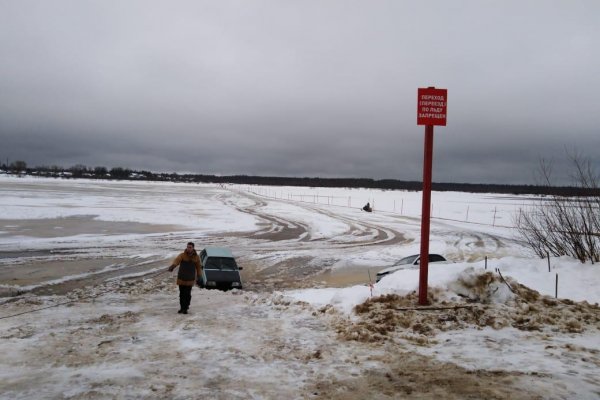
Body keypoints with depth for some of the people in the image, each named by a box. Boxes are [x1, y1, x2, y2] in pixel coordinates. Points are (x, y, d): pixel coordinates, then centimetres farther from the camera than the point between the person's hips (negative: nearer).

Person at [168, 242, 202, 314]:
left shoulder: (196, 257, -1)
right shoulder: (182, 255, -9)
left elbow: (198, 267, 9)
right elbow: (177, 260, -29)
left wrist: (199, 276, 9)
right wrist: (173, 266, -50)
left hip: (190, 279, 0)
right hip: (181, 278, 0)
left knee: (187, 294, -3)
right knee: (182, 294, 8)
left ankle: (185, 308, 14)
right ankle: (182, 307, 24)